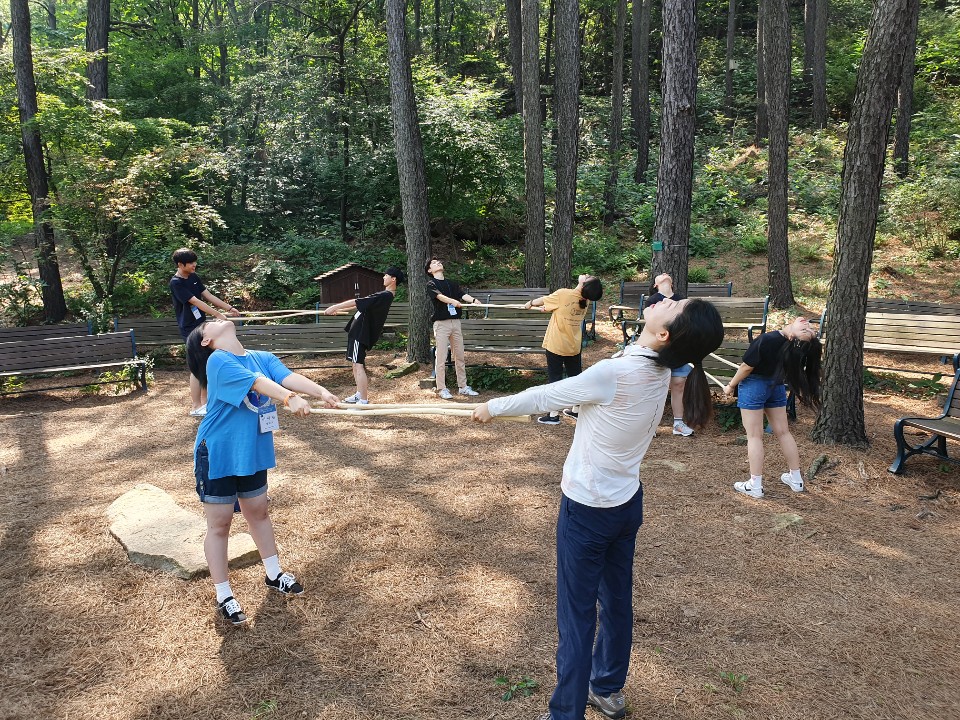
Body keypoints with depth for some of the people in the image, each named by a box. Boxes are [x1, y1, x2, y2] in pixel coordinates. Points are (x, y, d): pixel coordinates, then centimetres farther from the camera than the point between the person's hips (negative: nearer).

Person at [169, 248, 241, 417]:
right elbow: (196, 302, -21)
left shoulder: (194, 277, 8)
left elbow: (208, 296, 9)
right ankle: (196, 407, 2)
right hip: (190, 329, -8)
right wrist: (219, 315, -25)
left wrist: (229, 308, 3)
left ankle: (205, 401, 21)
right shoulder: (176, 283, -16)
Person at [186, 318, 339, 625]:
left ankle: (274, 575, 37)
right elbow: (256, 382, -34)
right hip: (218, 454, -6)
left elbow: (289, 377, -16)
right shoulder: (217, 362, -18)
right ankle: (223, 597, 18)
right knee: (219, 524, 5)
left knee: (258, 512, 20)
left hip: (253, 451, 6)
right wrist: (289, 398, -48)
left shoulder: (263, 358, 1)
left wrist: (322, 392, -33)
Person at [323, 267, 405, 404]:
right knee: (356, 363, 19)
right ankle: (359, 394, 30)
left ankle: (363, 401, -11)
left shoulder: (384, 296, -20)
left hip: (361, 333, -10)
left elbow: (357, 302, -20)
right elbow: (363, 304, 20)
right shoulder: (385, 295, 12)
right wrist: (340, 309, 23)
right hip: (359, 331, 10)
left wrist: (335, 307, -14)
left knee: (359, 365, -11)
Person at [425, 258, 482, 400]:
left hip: (455, 321, 5)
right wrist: (454, 301, -38)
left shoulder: (452, 283, 17)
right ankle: (441, 389, 1)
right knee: (441, 358, -5)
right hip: (441, 323, -5)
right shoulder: (431, 284, 1)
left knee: (459, 356, 8)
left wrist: (473, 299, -22)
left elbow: (463, 295, 0)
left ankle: (463, 387, 15)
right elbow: (440, 296, -18)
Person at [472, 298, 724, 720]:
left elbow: (545, 397, -15)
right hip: (627, 502, 8)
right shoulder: (659, 372, -5)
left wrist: (493, 407, 1)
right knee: (616, 601, 22)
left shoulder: (613, 375, -28)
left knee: (577, 616, 5)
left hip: (587, 510, -8)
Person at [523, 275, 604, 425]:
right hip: (574, 345, 5)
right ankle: (576, 410, 27)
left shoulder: (564, 294, -20)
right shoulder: (584, 301, -2)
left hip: (556, 346, -5)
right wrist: (548, 309, 26)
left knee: (555, 378, 3)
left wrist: (530, 303, 16)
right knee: (575, 377, 15)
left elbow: (542, 301, -3)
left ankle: (553, 415, 8)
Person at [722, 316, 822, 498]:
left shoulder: (766, 340, -30)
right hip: (777, 386, 5)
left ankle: (755, 486, 5)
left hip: (754, 385, -5)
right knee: (783, 432, 16)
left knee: (754, 436, 2)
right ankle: (796, 479, 27)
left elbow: (747, 367, -19)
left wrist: (730, 386, -8)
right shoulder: (799, 345, -14)